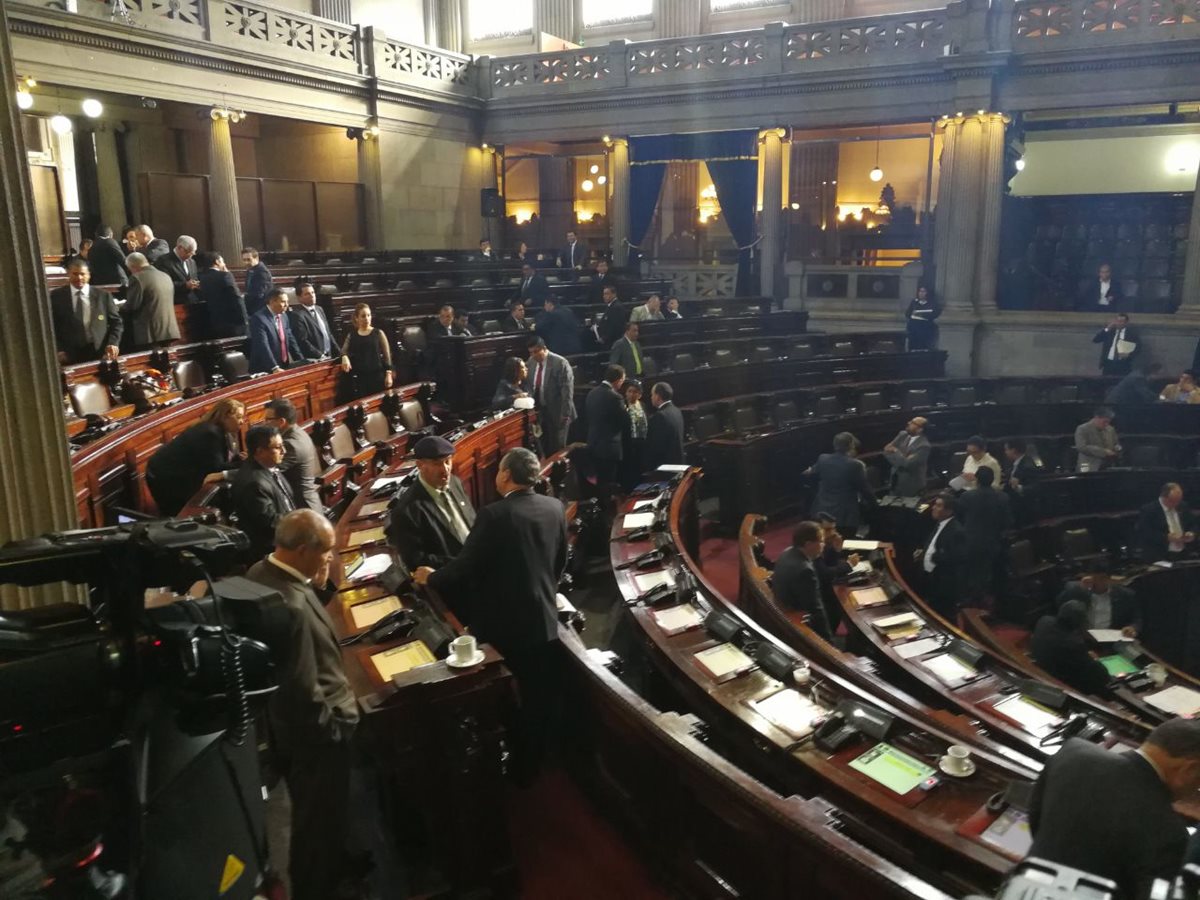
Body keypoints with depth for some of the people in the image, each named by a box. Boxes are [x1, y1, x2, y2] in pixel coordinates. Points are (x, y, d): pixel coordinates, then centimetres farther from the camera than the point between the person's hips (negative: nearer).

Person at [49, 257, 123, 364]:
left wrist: (113, 343, -9)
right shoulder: (56, 296, 4)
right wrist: (58, 350, -8)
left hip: (99, 354, 1)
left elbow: (116, 322, 7)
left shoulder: (103, 296, 5)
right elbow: (50, 326, 5)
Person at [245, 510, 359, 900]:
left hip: (286, 718, 10)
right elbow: (304, 691, -29)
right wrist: (331, 732, -18)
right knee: (321, 818, 15)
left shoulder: (262, 571, -7)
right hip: (313, 730, -10)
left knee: (313, 814, 32)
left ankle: (328, 866, 55)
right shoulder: (290, 606, -37)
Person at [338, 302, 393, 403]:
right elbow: (344, 351, 2)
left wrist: (388, 374, -4)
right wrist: (344, 357, -21)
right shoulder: (351, 336, 13)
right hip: (357, 377, 1)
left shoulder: (378, 333, 6)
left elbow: (386, 355, 5)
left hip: (376, 375, -1)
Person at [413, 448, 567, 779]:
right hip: (544, 621, 5)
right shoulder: (555, 508, -3)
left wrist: (431, 577, 3)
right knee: (540, 701, 17)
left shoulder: (494, 515, -20)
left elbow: (466, 567, -16)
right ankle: (533, 764, 33)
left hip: (502, 625, -4)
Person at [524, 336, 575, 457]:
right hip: (539, 412, 5)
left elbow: (567, 391, -16)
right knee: (544, 448, 8)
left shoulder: (560, 363, -16)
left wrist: (565, 415, -18)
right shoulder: (531, 362, 3)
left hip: (557, 413, -5)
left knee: (557, 449, 3)